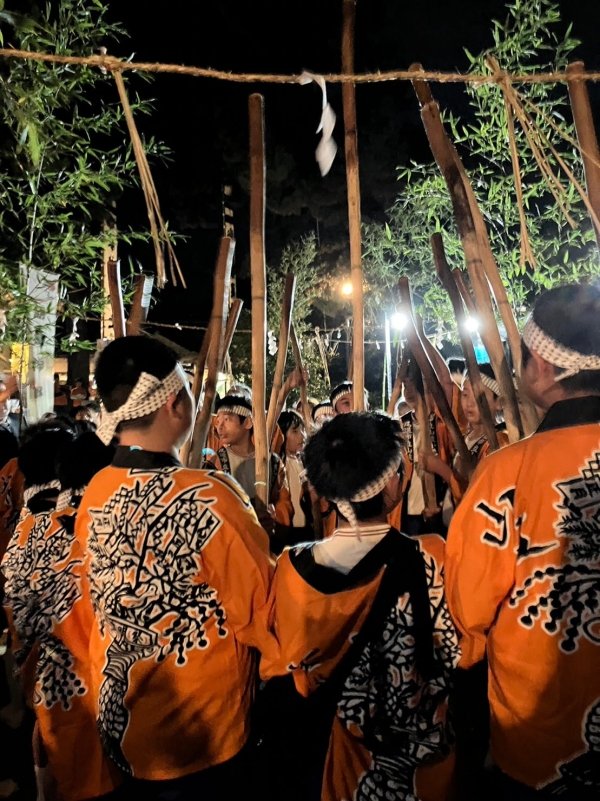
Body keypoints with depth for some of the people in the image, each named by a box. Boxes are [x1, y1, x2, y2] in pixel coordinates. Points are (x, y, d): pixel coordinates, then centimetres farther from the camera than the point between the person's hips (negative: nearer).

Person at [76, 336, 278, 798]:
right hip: (201, 734, -5)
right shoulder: (207, 498, -30)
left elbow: (98, 608, 4)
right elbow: (264, 614, -20)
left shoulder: (94, 495, -9)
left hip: (118, 723, 6)